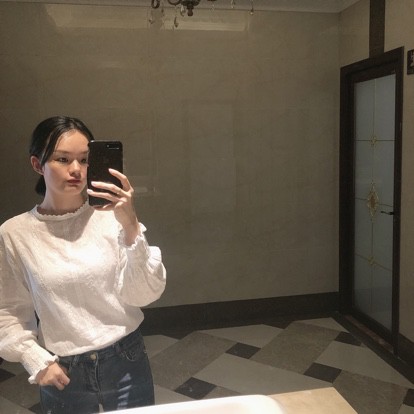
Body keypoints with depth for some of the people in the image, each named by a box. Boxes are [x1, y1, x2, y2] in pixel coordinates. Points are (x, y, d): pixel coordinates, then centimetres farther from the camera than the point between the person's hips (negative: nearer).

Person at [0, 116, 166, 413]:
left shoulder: (111, 217, -12)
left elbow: (144, 295, -15)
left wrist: (131, 227, -25)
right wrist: (36, 361, -8)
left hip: (126, 362, 0)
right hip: (63, 374, 1)